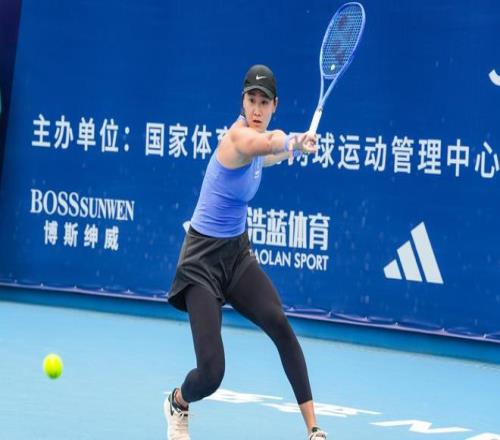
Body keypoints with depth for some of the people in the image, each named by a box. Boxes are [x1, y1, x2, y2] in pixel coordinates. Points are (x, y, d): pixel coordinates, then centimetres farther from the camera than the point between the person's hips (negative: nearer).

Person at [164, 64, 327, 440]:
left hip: (238, 253, 7)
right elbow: (267, 142, -48)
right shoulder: (238, 134, -22)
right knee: (211, 373, -14)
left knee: (279, 323, -22)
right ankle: (177, 404, 23)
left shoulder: (256, 140, 4)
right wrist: (292, 141, -38)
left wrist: (296, 145, 24)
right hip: (204, 260, -7)